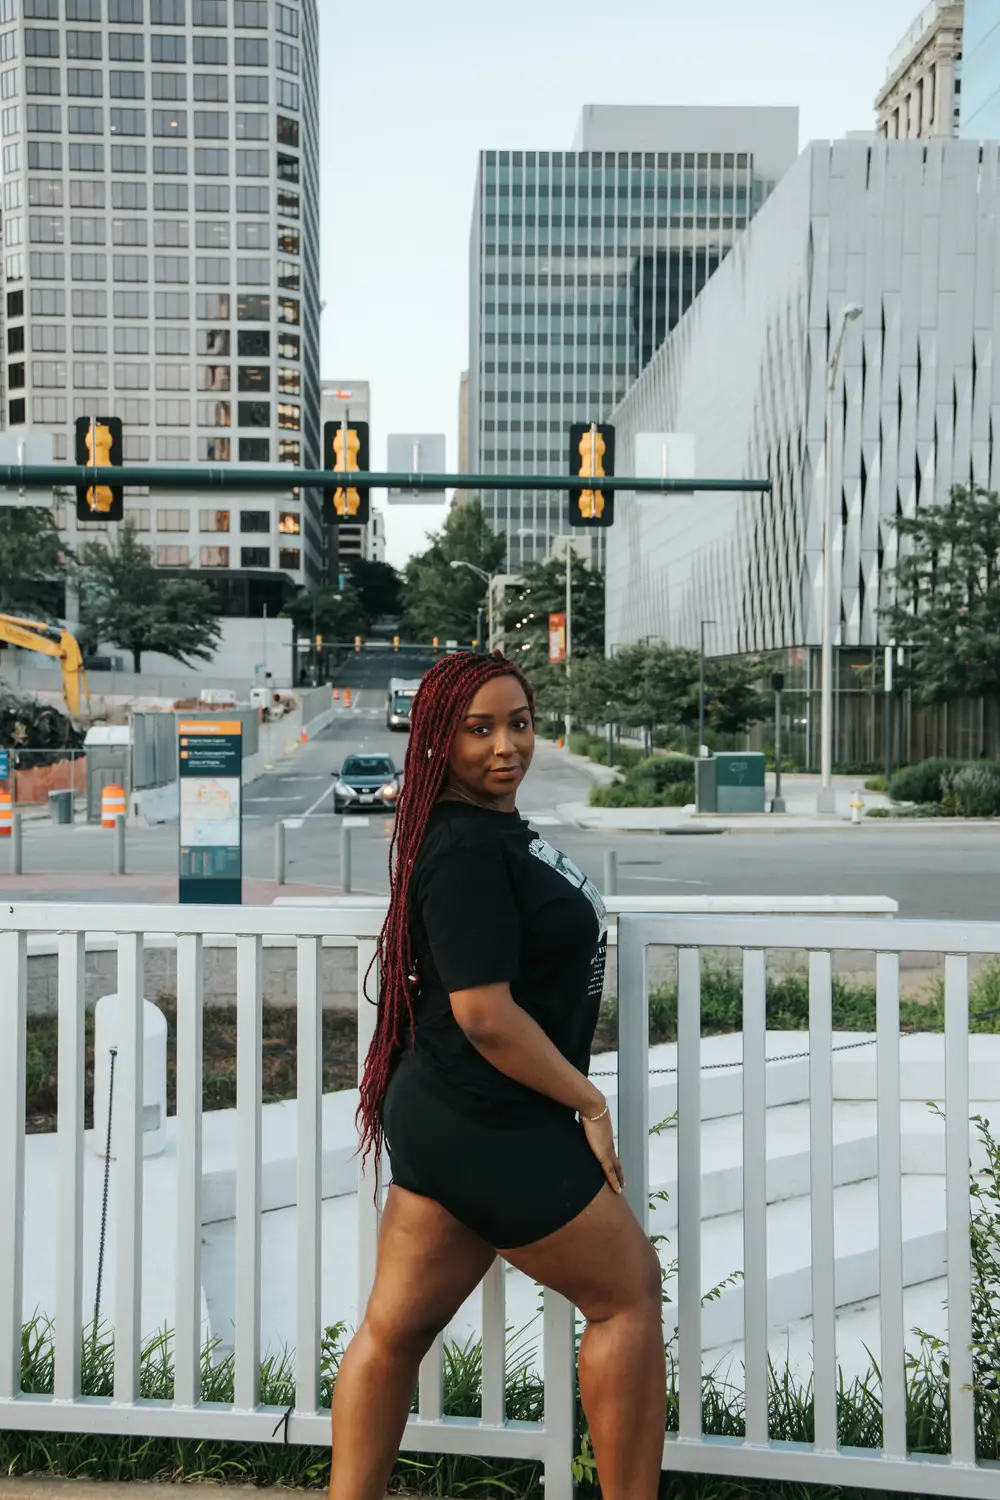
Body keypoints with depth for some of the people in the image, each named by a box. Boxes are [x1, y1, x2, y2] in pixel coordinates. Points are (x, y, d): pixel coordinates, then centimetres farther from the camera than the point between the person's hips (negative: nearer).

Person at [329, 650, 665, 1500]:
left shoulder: (499, 825, 10)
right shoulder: (466, 848, -20)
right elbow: (486, 1014, -23)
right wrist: (589, 1102, -14)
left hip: (444, 1115, 9)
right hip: (487, 1131, -9)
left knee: (397, 1326, 13)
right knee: (629, 1290, 5)